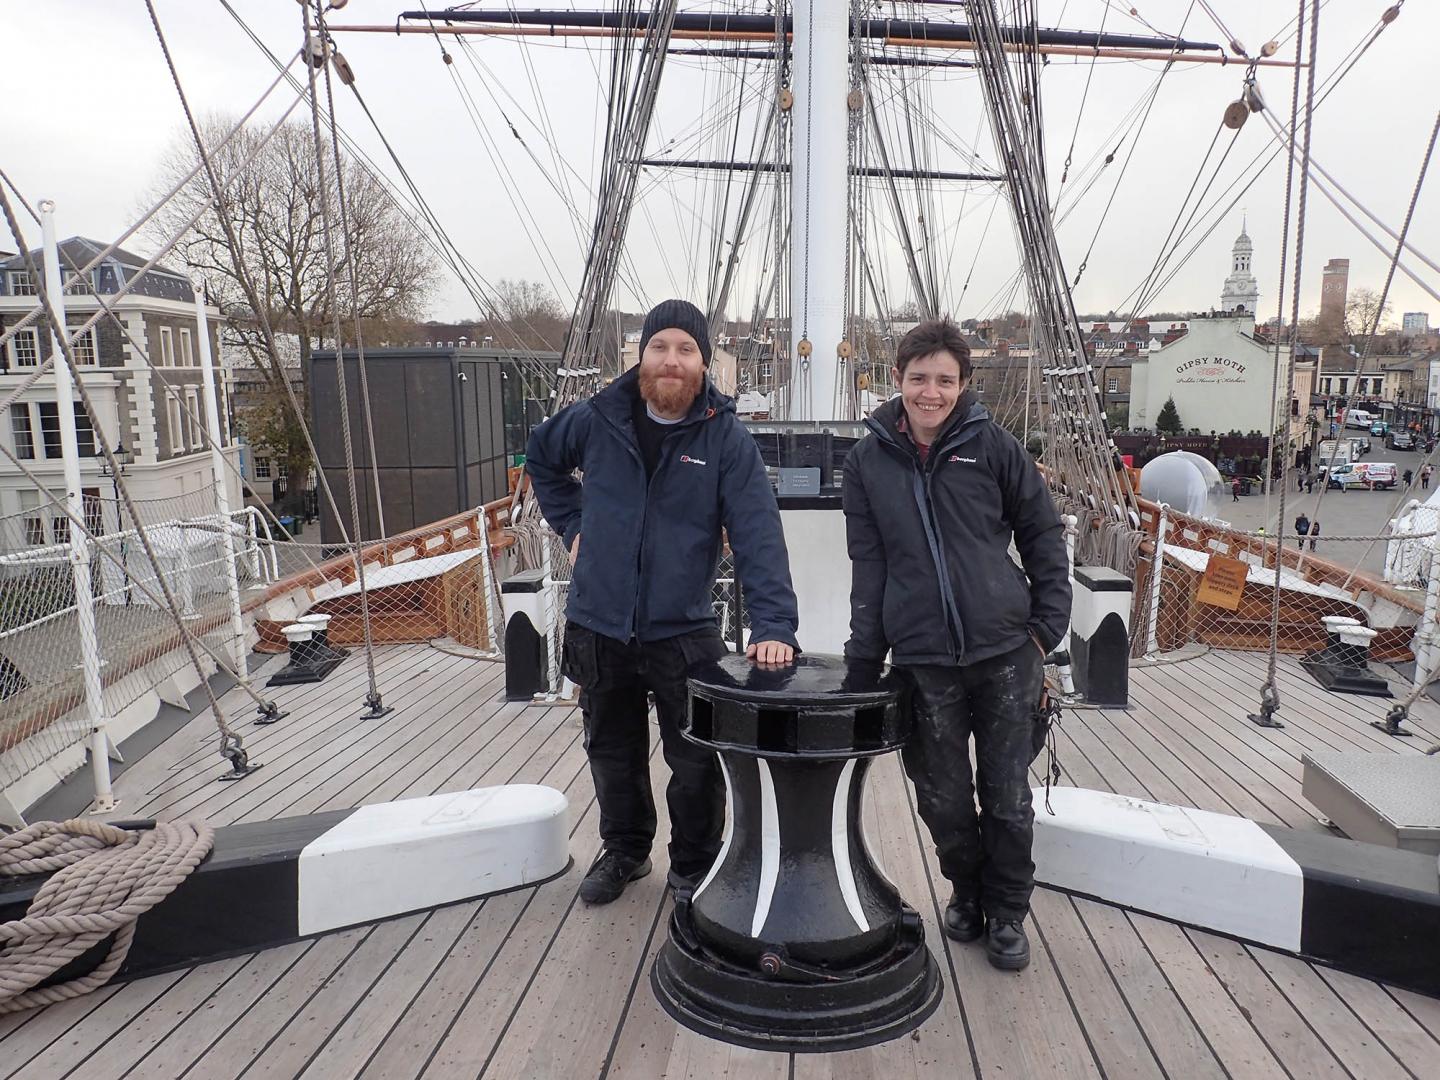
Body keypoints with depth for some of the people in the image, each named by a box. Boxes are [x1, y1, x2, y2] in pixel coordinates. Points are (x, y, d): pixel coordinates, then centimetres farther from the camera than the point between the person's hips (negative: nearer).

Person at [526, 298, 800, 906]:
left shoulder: (727, 439, -10)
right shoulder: (597, 420, -2)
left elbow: (758, 537, -18)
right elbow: (540, 458, 18)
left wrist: (774, 624, -28)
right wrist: (572, 526, 7)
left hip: (684, 633, -2)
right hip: (597, 630, 3)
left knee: (696, 761, 8)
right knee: (612, 754, 19)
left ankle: (695, 866, 33)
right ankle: (624, 851, 43)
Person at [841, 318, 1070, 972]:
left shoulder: (992, 445, 0)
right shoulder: (868, 460, 3)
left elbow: (1042, 533, 6)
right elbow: (868, 563, 5)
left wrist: (1047, 626, 1)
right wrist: (863, 655, 2)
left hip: (1004, 653, -1)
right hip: (923, 660, 1)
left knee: (1008, 797, 8)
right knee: (942, 797, 10)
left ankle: (1007, 913, 31)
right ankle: (966, 892, 38)